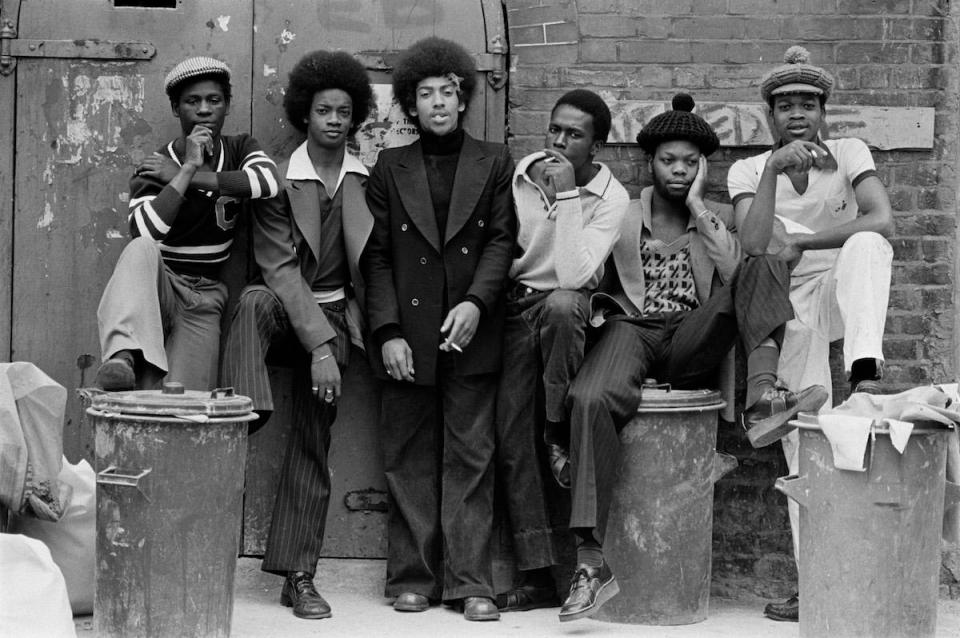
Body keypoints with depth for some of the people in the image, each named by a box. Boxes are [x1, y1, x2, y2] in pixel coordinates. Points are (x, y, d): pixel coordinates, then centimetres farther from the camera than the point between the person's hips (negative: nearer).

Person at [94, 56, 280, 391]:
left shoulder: (239, 149, 7)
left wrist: (187, 176, -17)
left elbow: (269, 181, -19)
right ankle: (123, 356, -53)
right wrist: (189, 167, -23)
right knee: (141, 250, -39)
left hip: (204, 298, 2)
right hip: (159, 285, -2)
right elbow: (144, 232, -24)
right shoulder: (154, 168, -4)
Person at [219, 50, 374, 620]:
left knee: (314, 445, -4)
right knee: (255, 300, -37)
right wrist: (317, 344, -22)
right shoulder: (278, 181, -3)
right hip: (284, 308, -2)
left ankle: (298, 574, -2)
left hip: (334, 317, 2)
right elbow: (281, 268, -12)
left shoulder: (368, 183, 6)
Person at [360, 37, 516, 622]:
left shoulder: (494, 163, 10)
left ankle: (470, 581, 1)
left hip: (471, 335, -1)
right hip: (408, 338, 1)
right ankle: (412, 577, 9)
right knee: (409, 460, 3)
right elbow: (376, 256, 6)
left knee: (470, 458, -1)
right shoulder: (391, 168, 11)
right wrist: (388, 331, -4)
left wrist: (477, 302, -13)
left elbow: (502, 240, 3)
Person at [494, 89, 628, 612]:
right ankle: (536, 574, -5)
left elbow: (574, 274, -23)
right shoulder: (518, 176, 3)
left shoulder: (611, 197, -10)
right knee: (510, 434, -7)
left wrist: (566, 195, -23)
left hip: (569, 308, -3)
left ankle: (560, 433, -19)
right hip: (518, 308, 4)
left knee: (561, 304, -41)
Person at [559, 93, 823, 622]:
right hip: (630, 332, -1)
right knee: (592, 399, -36)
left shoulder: (716, 221, 18)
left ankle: (762, 389, -39)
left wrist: (697, 208, -1)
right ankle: (590, 563, -40)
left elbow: (739, 275, -2)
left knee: (765, 265, -18)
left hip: (692, 343, 1)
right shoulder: (623, 217, 16)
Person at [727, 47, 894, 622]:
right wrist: (774, 169, -23)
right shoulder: (748, 171, 5)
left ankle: (866, 369, -50)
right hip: (792, 306, 1)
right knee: (804, 438, -6)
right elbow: (755, 244, -13)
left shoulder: (849, 154, 3)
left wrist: (799, 244, -12)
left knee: (866, 245, -34)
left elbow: (883, 222, -15)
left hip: (847, 293, -1)